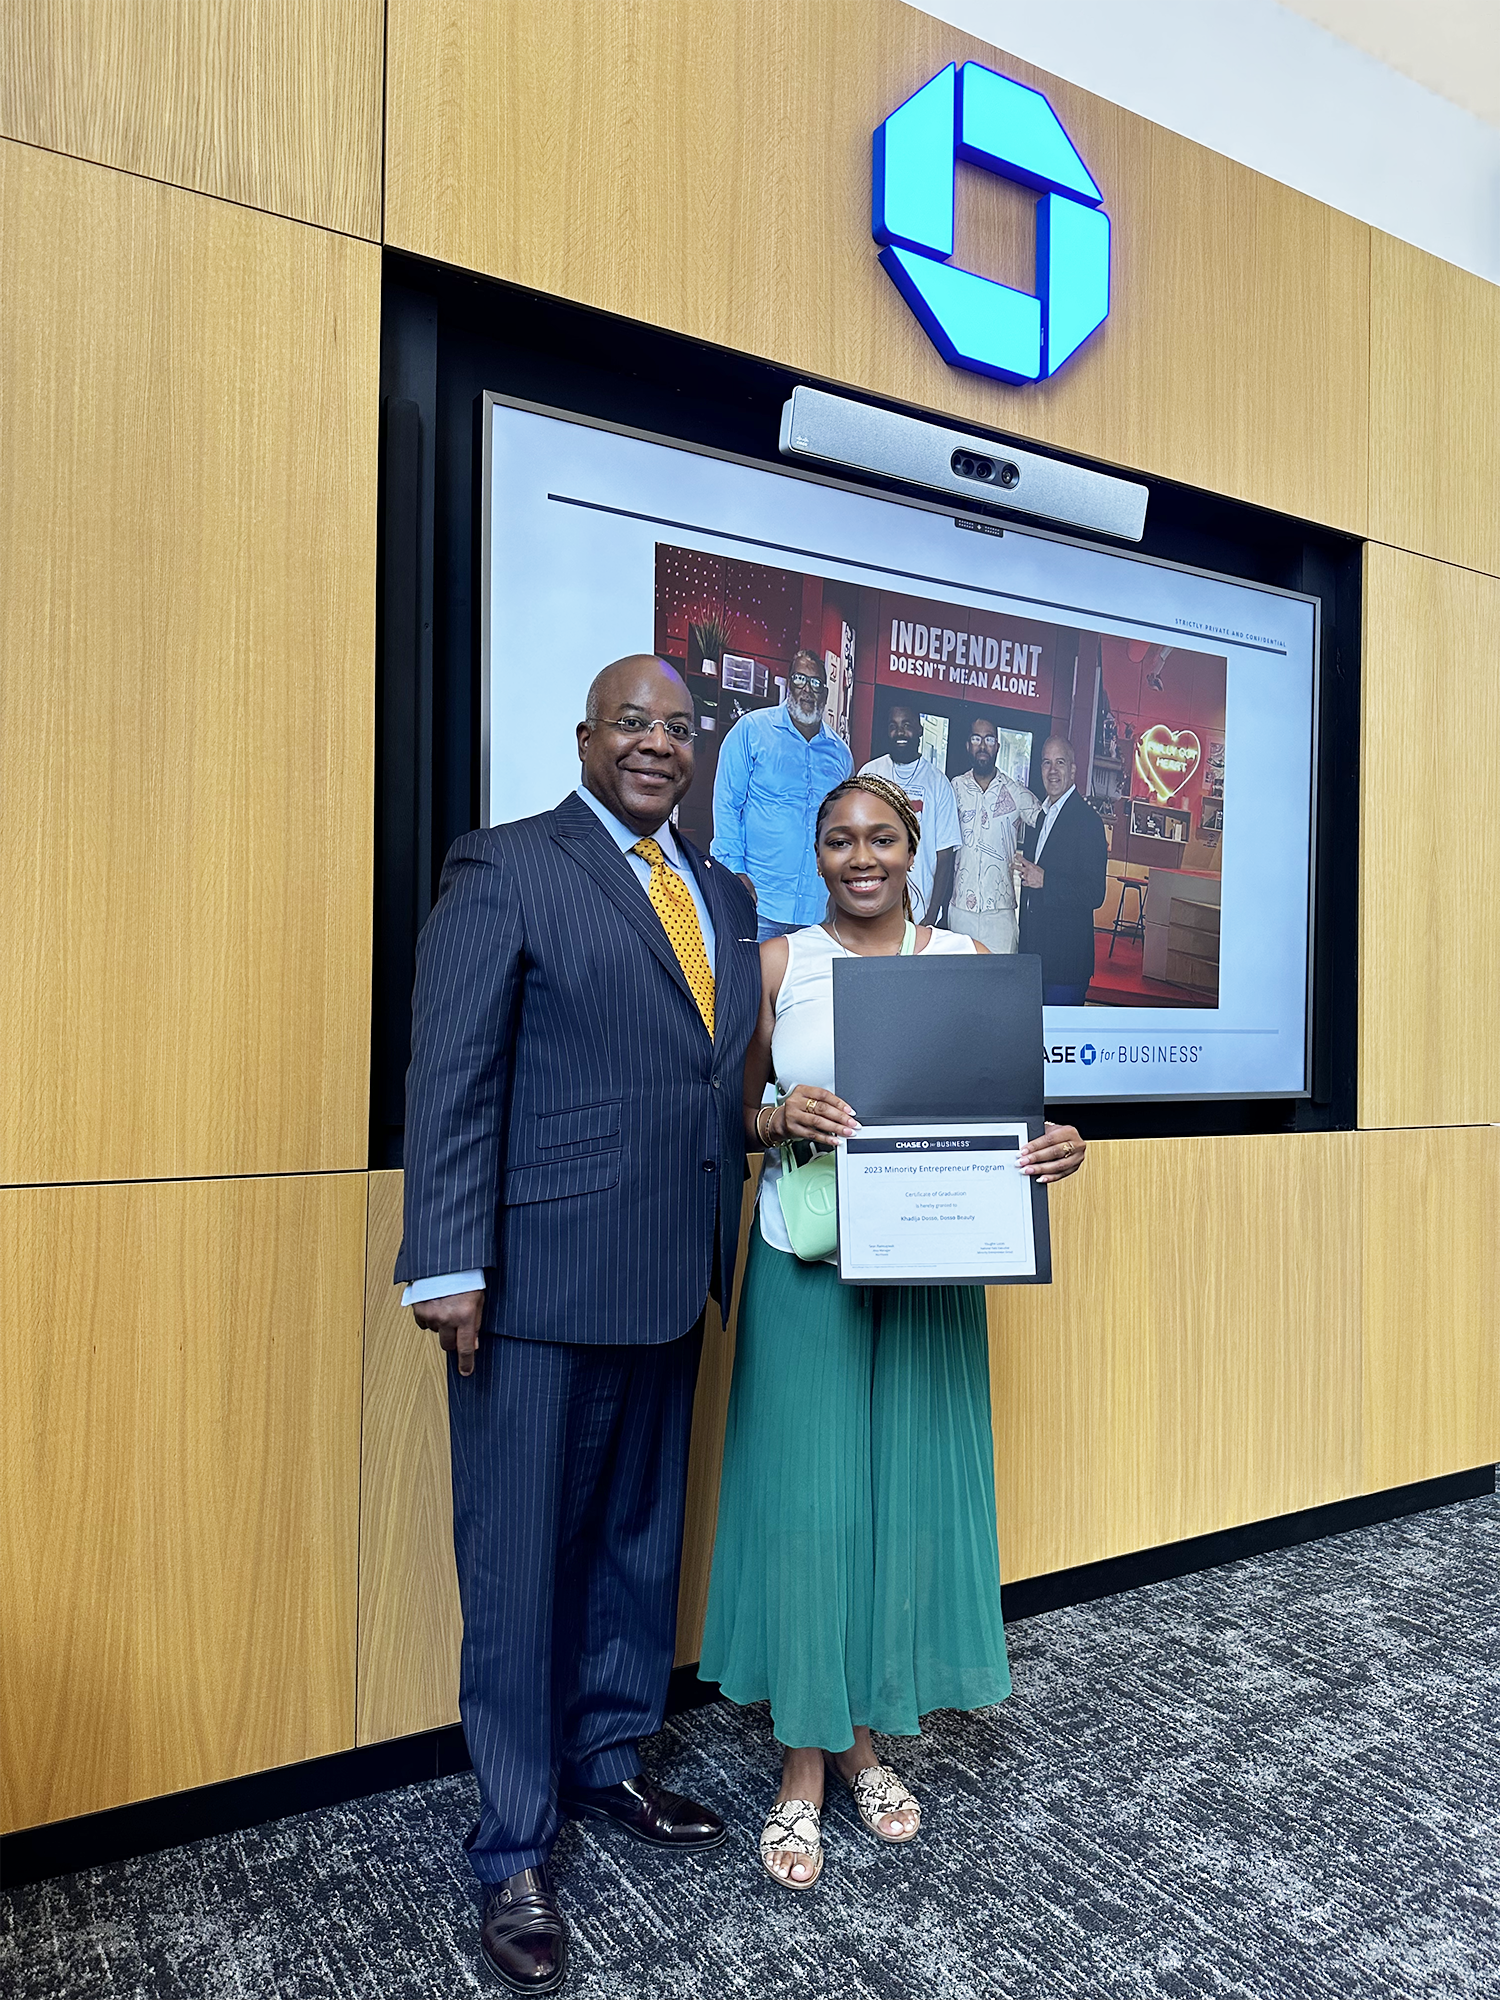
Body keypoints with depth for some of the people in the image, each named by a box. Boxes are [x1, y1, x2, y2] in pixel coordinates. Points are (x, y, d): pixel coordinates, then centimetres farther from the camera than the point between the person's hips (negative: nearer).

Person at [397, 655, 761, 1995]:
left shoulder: (723, 895, 14)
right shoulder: (506, 871, -5)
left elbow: (724, 1077, 13)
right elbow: (452, 1080, -11)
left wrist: (731, 1248, 11)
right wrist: (449, 1267, -16)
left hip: (671, 1283, 6)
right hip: (540, 1286, -6)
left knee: (640, 1542, 20)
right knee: (520, 1566, 7)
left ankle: (608, 1761, 42)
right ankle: (515, 1851, 26)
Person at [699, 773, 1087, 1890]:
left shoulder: (967, 960, 5)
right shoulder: (779, 962, 2)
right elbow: (733, 1117, 5)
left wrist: (1054, 1147, -13)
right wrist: (781, 1116, -16)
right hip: (804, 1265, -1)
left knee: (909, 1490, 9)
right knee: (805, 1497, 2)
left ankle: (867, 1738, 31)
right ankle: (803, 1768, 21)